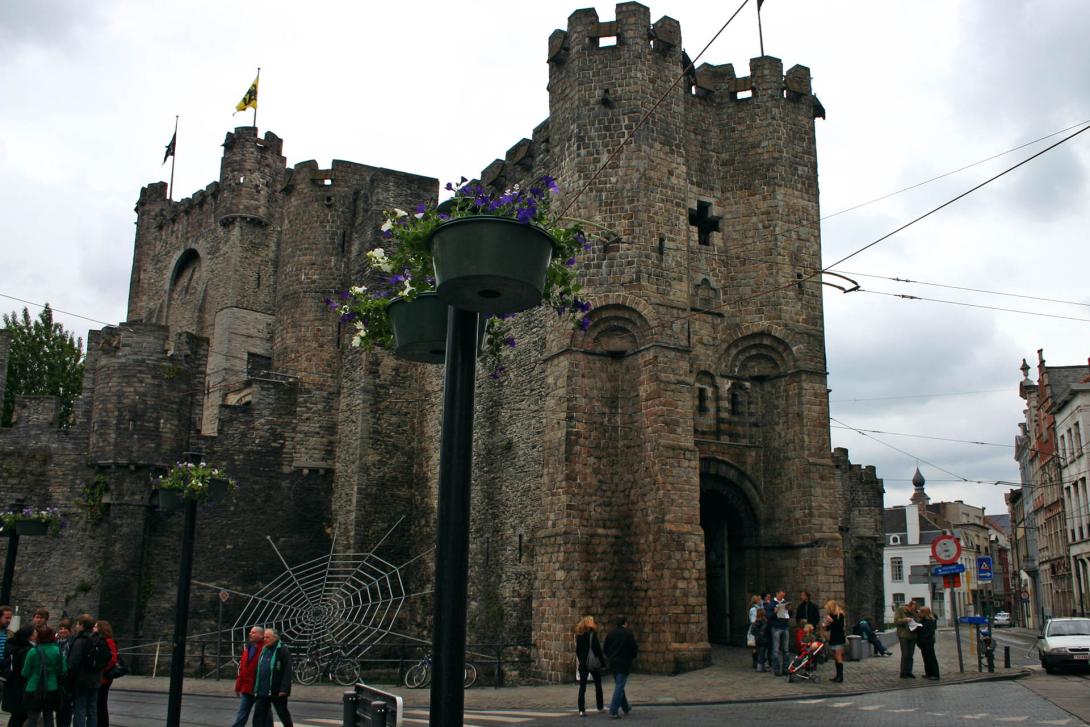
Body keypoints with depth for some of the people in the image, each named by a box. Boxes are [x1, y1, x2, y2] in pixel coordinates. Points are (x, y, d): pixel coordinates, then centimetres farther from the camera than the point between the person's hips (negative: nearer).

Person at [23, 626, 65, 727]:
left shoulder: (33, 652, -12)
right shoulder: (58, 650, -5)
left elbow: (25, 673, -6)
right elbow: (63, 671, -3)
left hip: (34, 689, -3)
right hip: (52, 688, 3)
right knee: (49, 717, 14)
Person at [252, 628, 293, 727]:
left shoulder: (283, 650, -7)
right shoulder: (264, 651, 15)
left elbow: (287, 672, -14)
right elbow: (258, 670, 19)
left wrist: (284, 689, -21)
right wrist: (256, 688, 14)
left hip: (277, 692, -6)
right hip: (262, 691, 6)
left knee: (283, 714, 6)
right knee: (258, 715, 1)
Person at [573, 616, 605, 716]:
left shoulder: (579, 636, 3)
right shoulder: (592, 635, -12)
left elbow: (577, 650, 7)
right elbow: (598, 649, -11)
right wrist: (603, 661, -3)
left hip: (583, 663, 3)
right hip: (594, 663, -3)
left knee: (582, 686, 0)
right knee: (598, 685, 16)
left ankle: (581, 710, -9)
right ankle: (600, 706, 26)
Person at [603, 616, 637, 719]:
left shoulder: (610, 634, 2)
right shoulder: (628, 634, -13)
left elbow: (606, 649, 6)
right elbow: (633, 650, -13)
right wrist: (632, 657, 8)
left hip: (613, 663, 6)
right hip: (624, 664, -6)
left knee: (619, 685, 20)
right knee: (619, 687, -3)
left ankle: (626, 707, 34)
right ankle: (613, 711, -7)